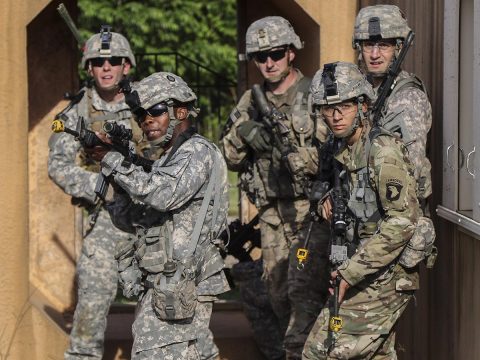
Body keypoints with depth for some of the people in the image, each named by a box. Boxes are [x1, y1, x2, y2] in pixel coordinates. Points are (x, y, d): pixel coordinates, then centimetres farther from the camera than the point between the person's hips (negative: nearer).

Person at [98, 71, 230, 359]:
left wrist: (114, 161, -16)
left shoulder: (198, 152, -9)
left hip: (180, 287, -9)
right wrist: (122, 184, -3)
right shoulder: (163, 159, 18)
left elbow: (162, 195, -27)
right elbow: (129, 220, 16)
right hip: (160, 288, 9)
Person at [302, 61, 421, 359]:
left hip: (383, 276, -9)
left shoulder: (383, 150, -19)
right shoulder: (344, 149, 10)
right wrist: (333, 203, 5)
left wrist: (350, 271, -23)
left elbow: (403, 221, -25)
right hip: (367, 275, 9)